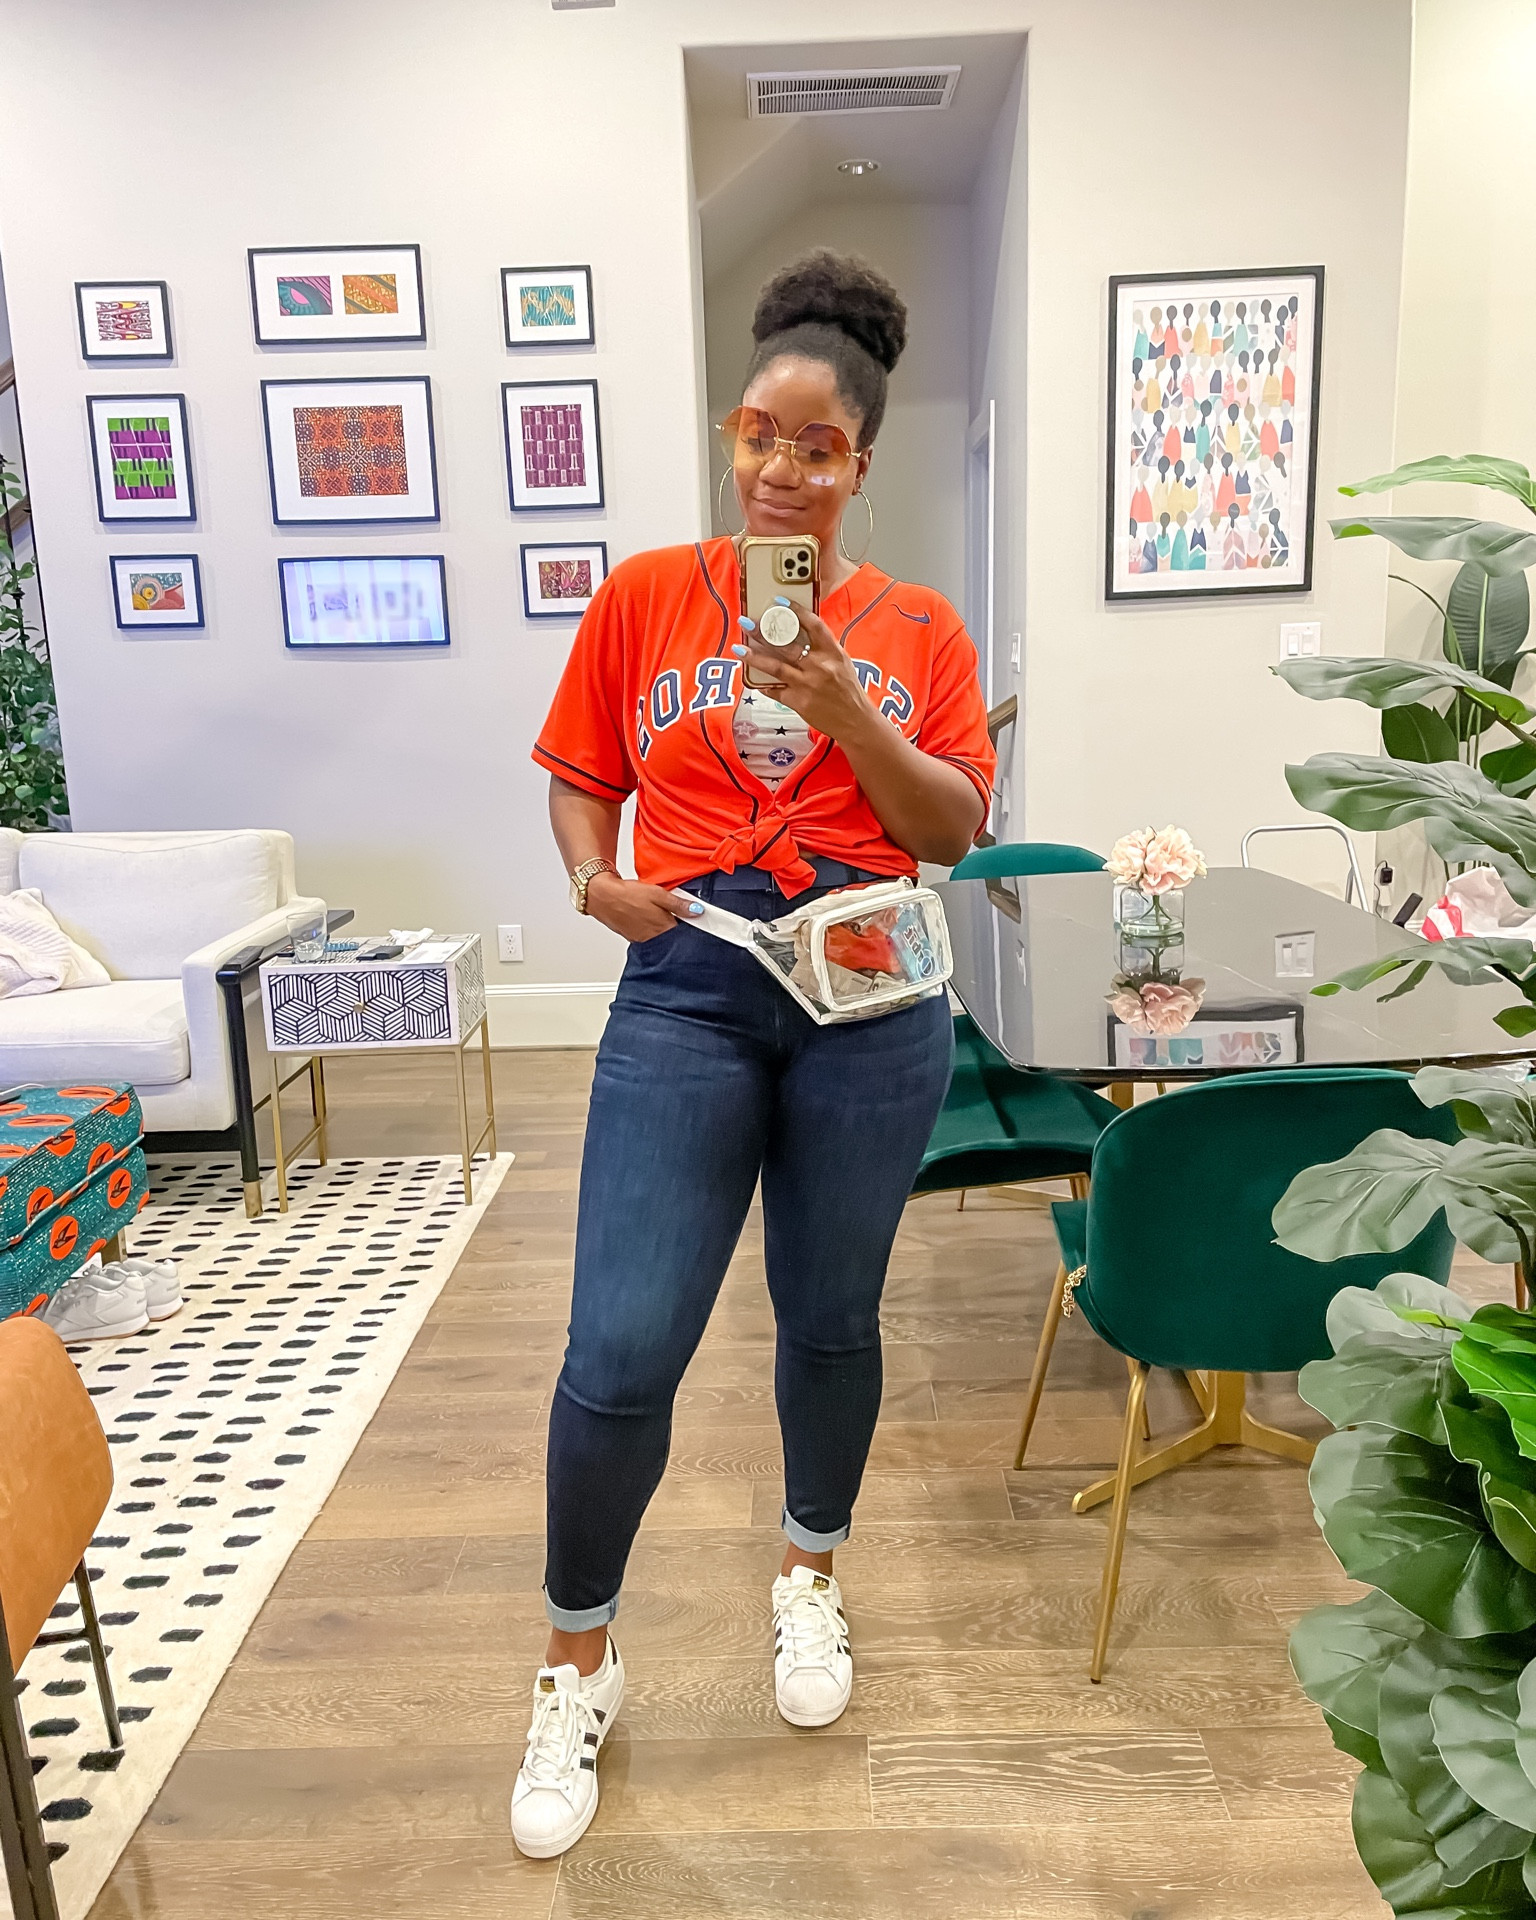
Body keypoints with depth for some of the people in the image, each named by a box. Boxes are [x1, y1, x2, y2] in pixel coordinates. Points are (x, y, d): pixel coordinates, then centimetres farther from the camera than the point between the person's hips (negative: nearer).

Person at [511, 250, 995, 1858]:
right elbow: (580, 778, 10)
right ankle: (578, 1665, 23)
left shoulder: (919, 628, 7)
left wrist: (842, 710, -14)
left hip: (870, 1002, 1)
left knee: (833, 1321, 15)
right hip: (687, 993, -1)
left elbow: (957, 826, 0)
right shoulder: (645, 596, 6)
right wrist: (594, 878, -10)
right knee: (621, 1351, -4)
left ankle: (810, 1579, 43)